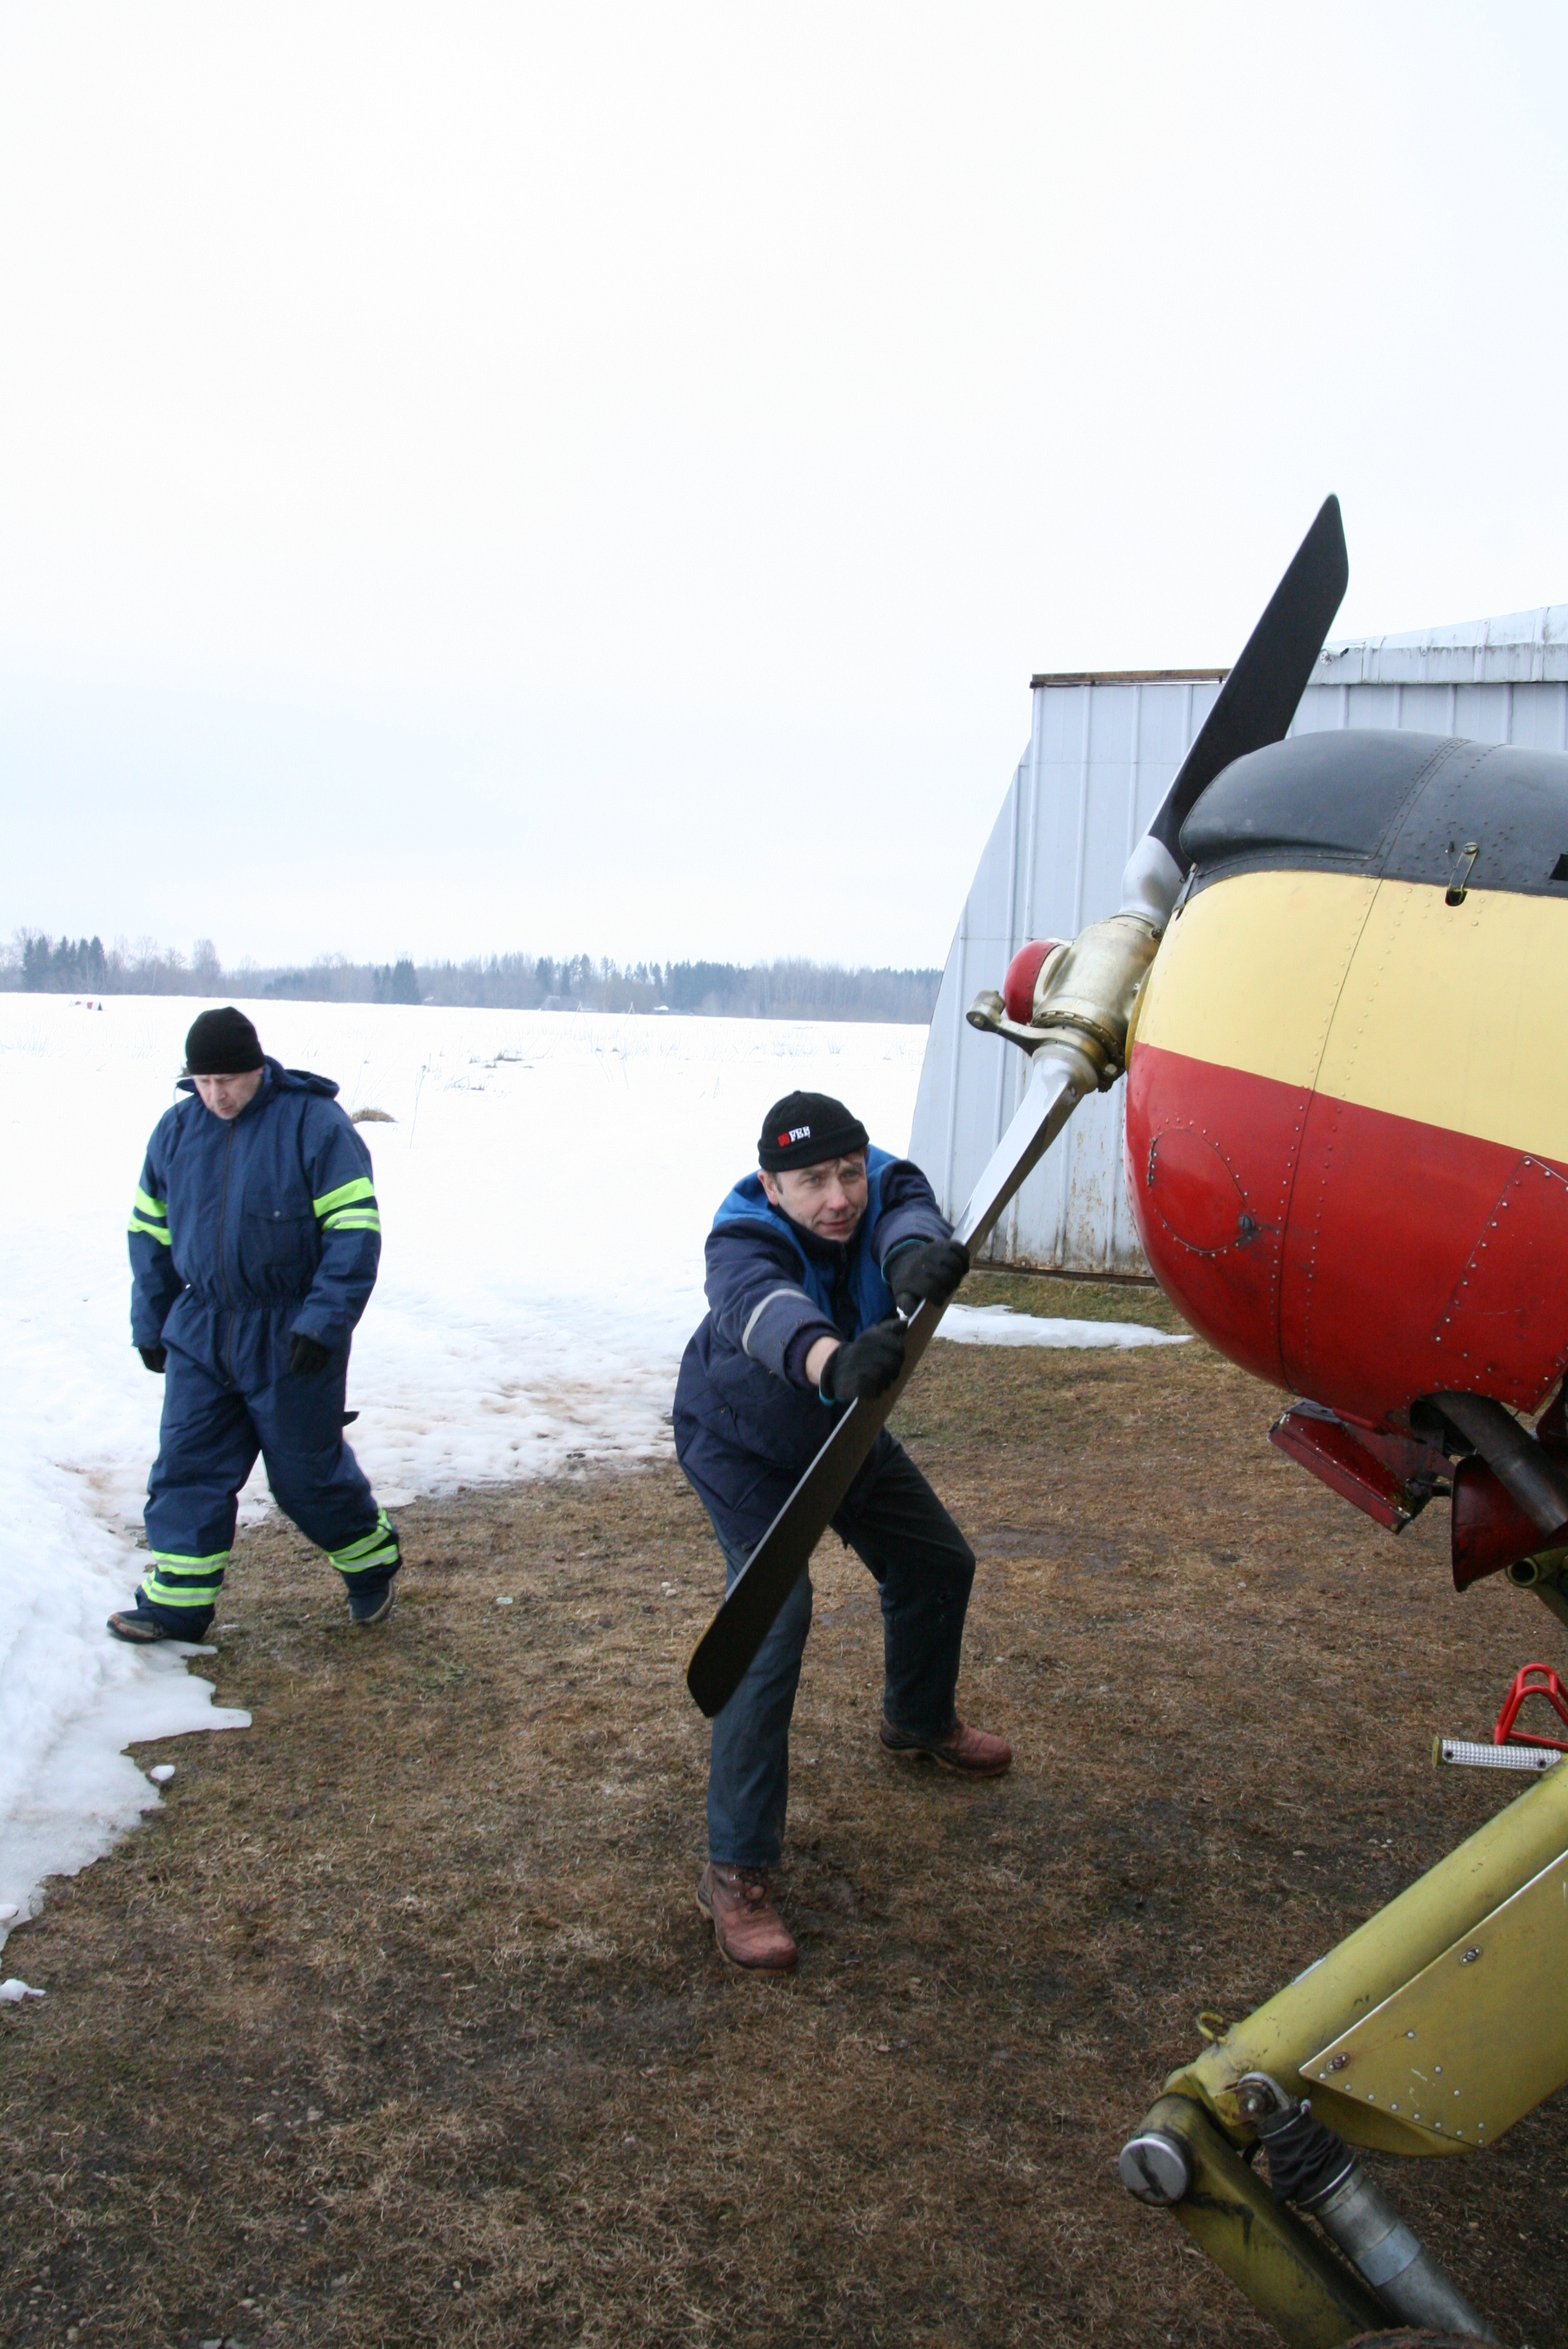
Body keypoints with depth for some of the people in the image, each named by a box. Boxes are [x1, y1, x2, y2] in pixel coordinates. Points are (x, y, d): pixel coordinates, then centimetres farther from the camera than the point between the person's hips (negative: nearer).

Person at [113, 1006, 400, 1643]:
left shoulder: (313, 1123, -12)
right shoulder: (177, 1129, 4)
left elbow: (354, 1231, -14)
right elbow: (151, 1233, 14)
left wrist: (323, 1320, -19)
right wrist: (150, 1324, 13)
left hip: (291, 1342, -5)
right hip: (200, 1334, 5)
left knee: (307, 1472, 6)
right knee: (186, 1468, 3)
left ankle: (370, 1564, 29)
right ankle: (175, 1603, 14)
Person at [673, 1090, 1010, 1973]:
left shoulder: (888, 1187, -24)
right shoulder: (743, 1241, -37)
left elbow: (910, 1219, -48)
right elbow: (761, 1306, -60)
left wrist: (917, 1258, -74)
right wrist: (833, 1360, -83)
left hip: (849, 1432, 6)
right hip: (744, 1444, -6)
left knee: (938, 1565, 18)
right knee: (775, 1616, -22)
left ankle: (920, 1720, 49)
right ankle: (736, 1869, -15)